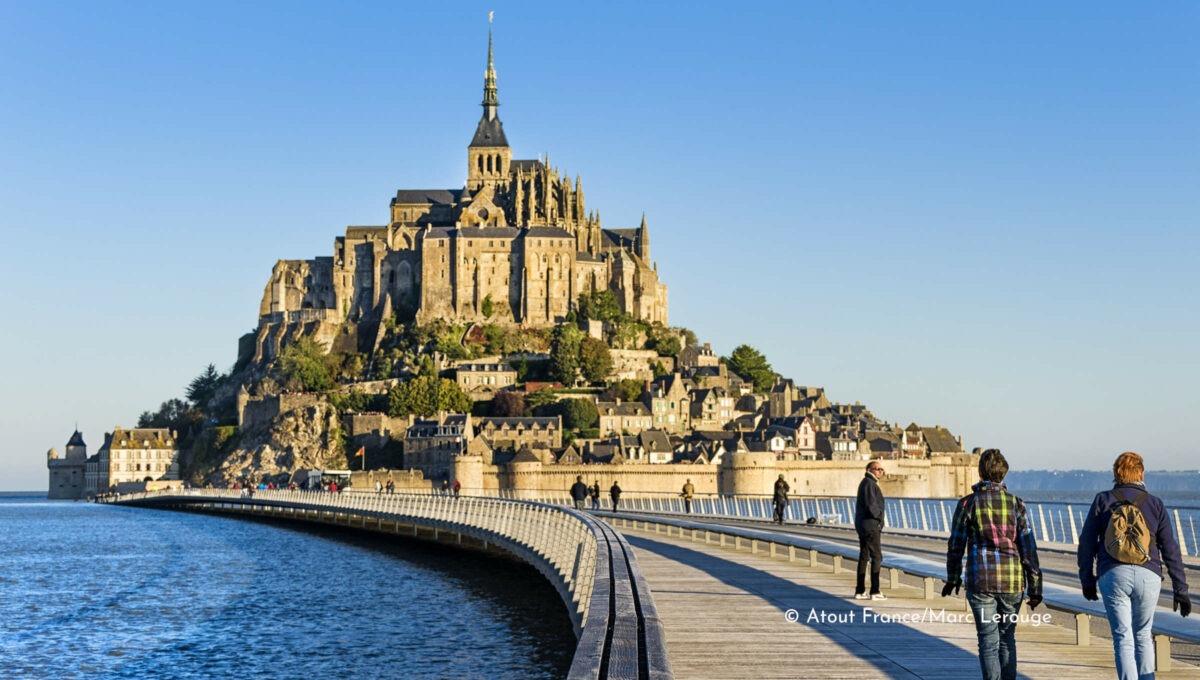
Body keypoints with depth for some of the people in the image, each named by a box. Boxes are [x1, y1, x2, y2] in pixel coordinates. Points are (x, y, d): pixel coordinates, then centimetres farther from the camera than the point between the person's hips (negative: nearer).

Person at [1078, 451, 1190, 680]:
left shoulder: (1103, 501, 8)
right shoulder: (1155, 504, 10)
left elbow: (1086, 544, 6)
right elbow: (1170, 550, 9)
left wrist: (1087, 581, 15)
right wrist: (1180, 589, 11)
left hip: (1113, 575, -1)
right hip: (1148, 576, 1)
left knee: (1123, 638, 0)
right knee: (1143, 635, 18)